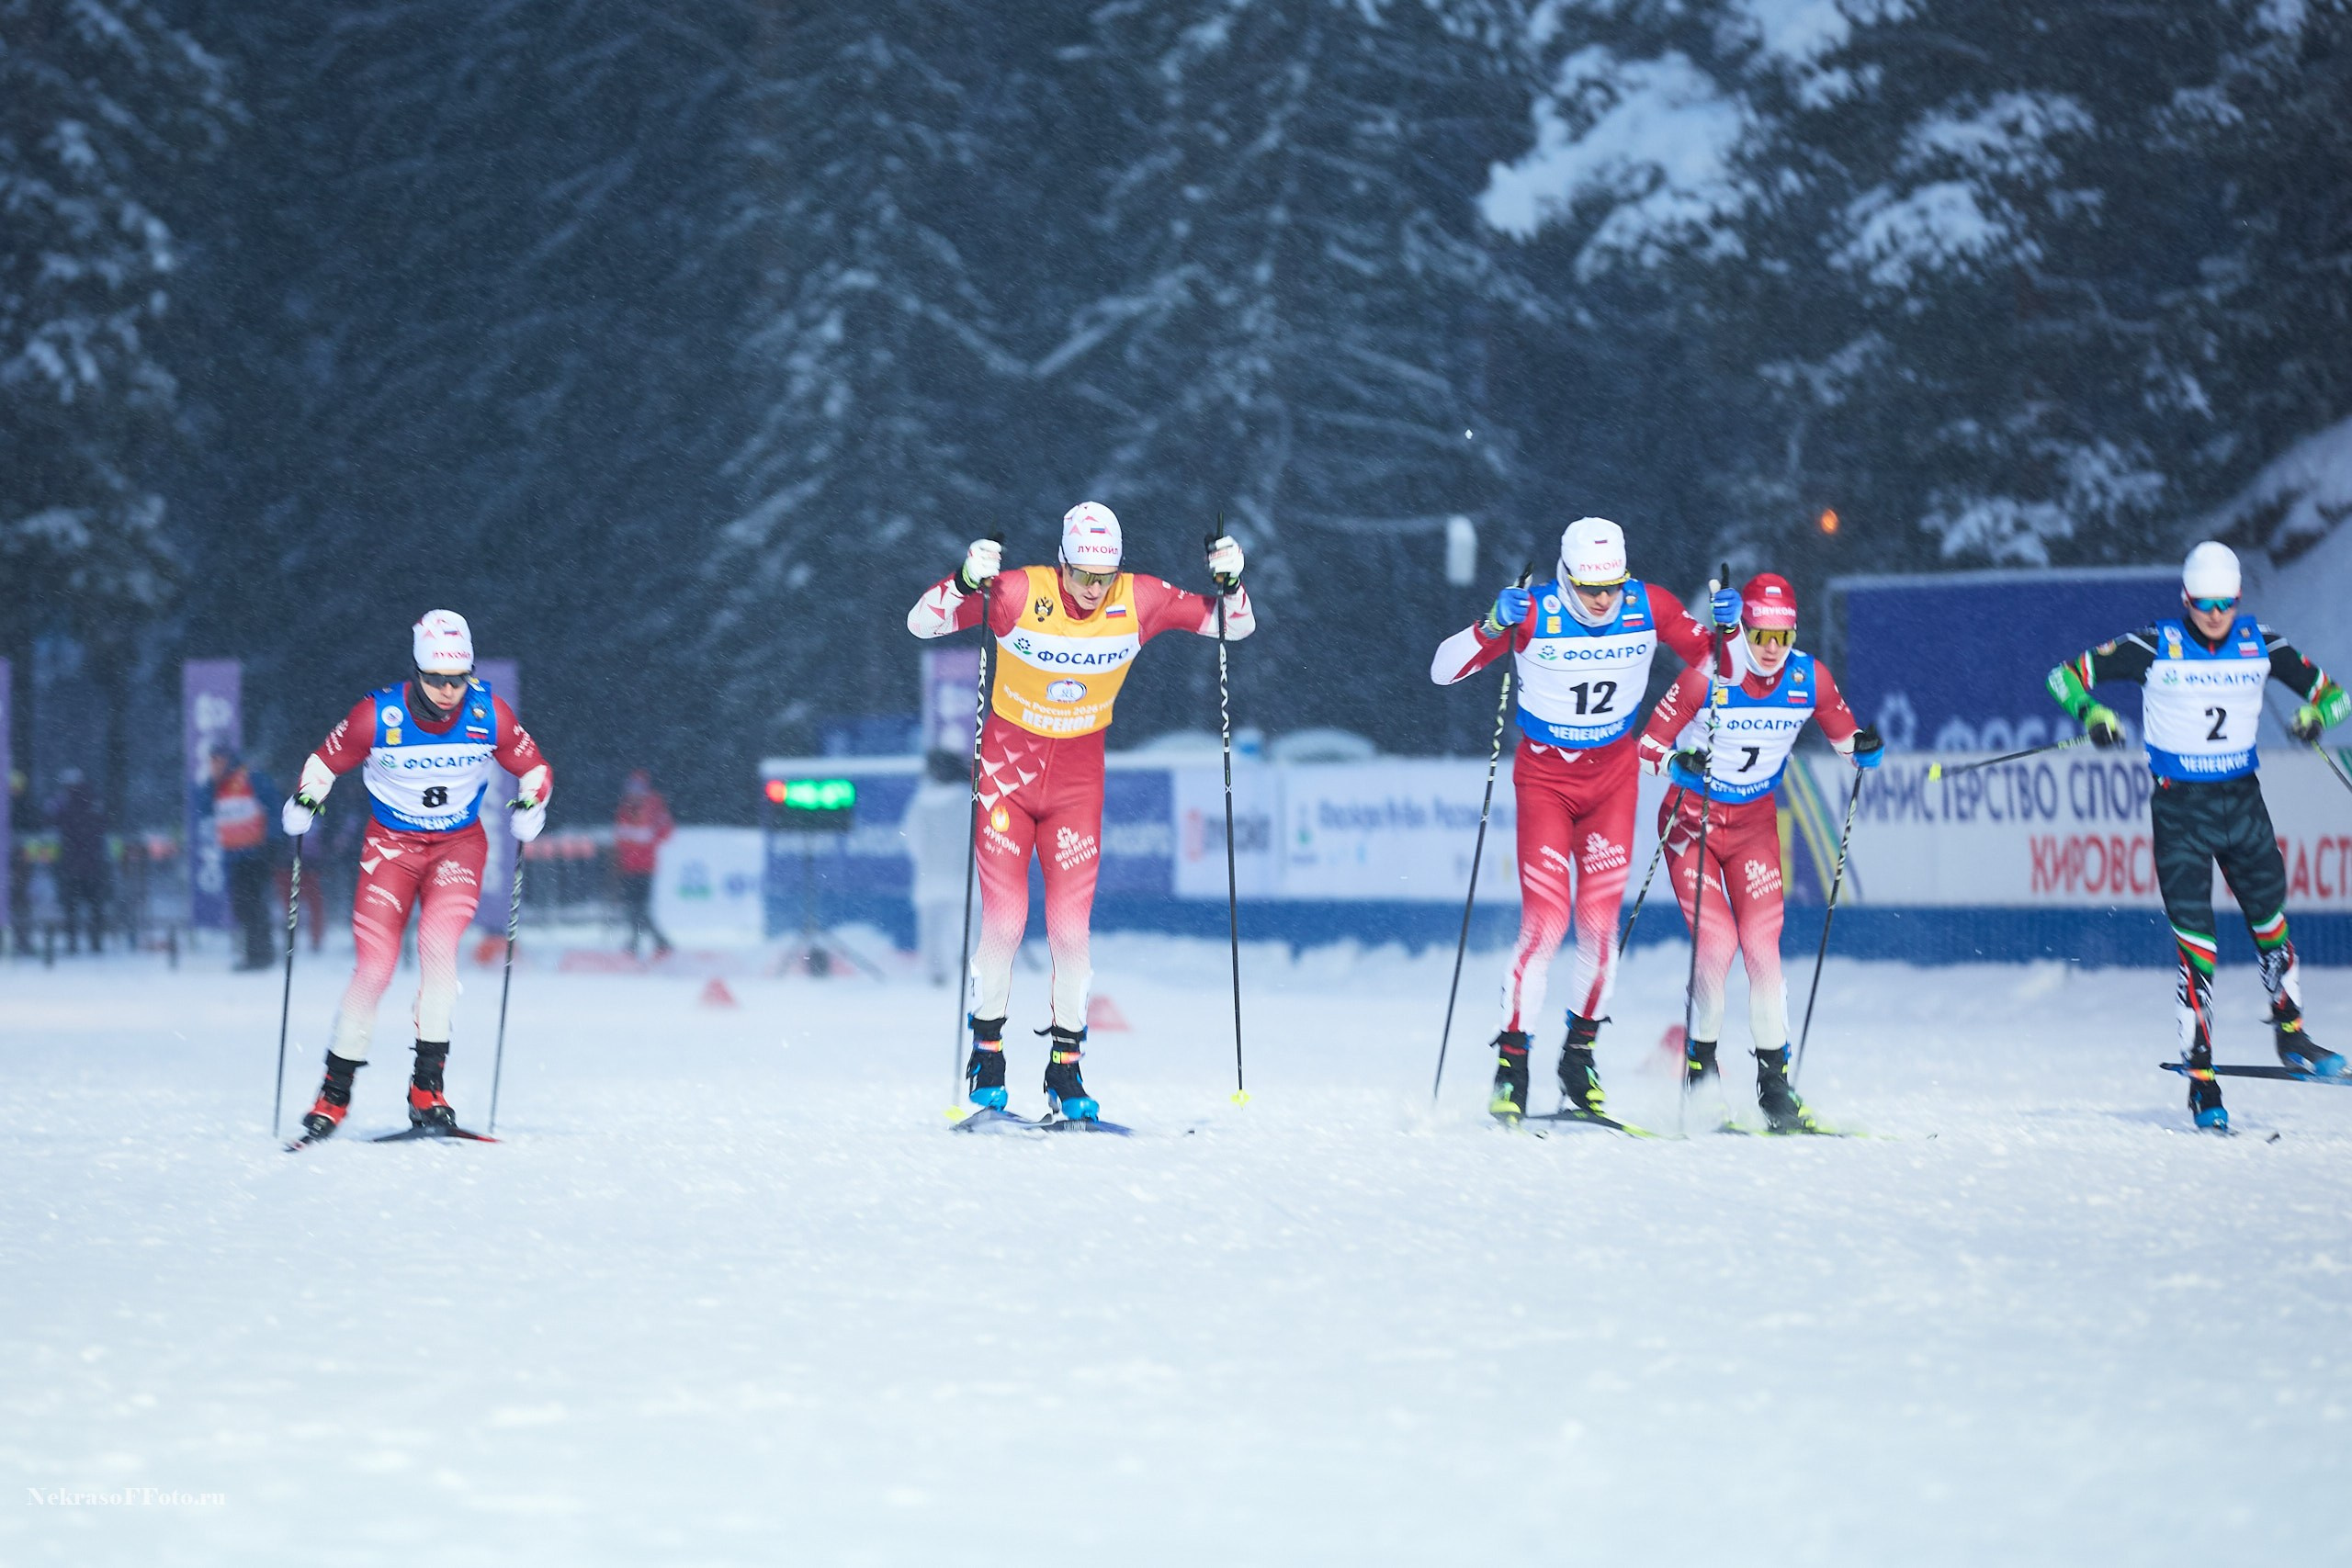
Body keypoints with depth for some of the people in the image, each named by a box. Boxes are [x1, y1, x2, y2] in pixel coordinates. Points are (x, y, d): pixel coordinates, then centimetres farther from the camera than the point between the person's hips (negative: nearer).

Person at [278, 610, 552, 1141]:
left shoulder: (490, 714, -13)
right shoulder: (378, 714, -17)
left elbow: (534, 768, 0)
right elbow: (326, 759, -1)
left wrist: (531, 804, -21)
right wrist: (305, 800, -19)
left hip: (459, 844, 0)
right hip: (392, 844, 0)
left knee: (437, 942, -24)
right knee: (373, 967, -10)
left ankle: (428, 1086, -19)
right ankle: (335, 1094, 6)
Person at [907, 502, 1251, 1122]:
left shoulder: (1139, 601, -10)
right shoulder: (1019, 594, -18)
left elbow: (1234, 625, 0)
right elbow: (921, 623, -17)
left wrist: (1229, 583, -21)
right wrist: (966, 582, -34)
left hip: (1078, 775, 2)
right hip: (1007, 764, -2)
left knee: (1071, 929, -3)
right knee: (1003, 924, -6)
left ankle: (1066, 1071, 9)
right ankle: (986, 1053, 14)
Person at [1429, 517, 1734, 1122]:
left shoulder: (1649, 607, -10)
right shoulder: (1534, 611, -18)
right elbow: (1442, 671, -17)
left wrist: (1727, 627, -19)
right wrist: (1493, 627, -34)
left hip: (1613, 777, 3)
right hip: (1545, 779, -3)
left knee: (1600, 925, -4)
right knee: (1544, 921, -14)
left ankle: (1580, 1053, 14)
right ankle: (1511, 1060, -3)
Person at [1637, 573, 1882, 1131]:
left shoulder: (1809, 677, -10)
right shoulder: (1707, 677, -20)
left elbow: (1843, 735, 4)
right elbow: (1647, 746, -15)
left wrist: (1864, 749, -19)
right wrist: (1677, 763, -37)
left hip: (1755, 823, 3)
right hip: (1692, 819, -3)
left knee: (1762, 947, -10)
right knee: (1716, 941, -16)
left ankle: (1775, 1083, -2)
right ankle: (1700, 1065, 5)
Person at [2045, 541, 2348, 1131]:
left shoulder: (2260, 646, 0)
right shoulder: (2156, 646, -8)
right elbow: (2066, 675, -5)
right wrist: (2092, 713, -25)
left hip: (2243, 801, 3)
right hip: (2179, 808, -3)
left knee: (2270, 920, 10)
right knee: (2194, 941, -8)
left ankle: (2291, 1034, 32)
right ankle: (2200, 1077, -3)